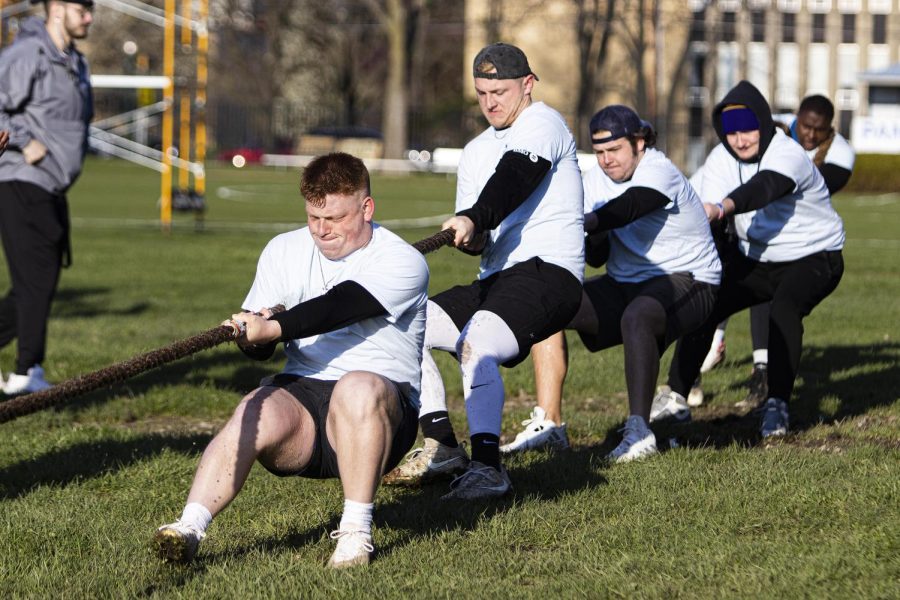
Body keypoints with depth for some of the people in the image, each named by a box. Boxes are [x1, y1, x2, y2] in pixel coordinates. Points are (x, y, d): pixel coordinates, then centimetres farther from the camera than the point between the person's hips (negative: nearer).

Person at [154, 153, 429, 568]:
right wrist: (252, 336, -17)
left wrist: (273, 329, -37)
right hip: (301, 395, 3)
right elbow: (258, 348, 9)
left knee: (358, 388, -38)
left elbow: (339, 308, -22)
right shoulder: (284, 251, 14)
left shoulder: (402, 262, -4)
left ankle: (356, 532, -30)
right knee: (253, 415, -30)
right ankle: (188, 529, -41)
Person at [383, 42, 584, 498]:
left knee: (475, 346, -32)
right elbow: (471, 228, 14)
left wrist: (474, 220, -42)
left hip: (547, 273, -9)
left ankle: (487, 467, -38)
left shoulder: (542, 123, -4)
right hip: (495, 279, 9)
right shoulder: (476, 152, 21)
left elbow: (516, 178, -25)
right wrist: (471, 239, -12)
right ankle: (442, 447, 3)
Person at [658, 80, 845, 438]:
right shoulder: (720, 160, -7)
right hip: (756, 259, 6)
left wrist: (721, 208, -67)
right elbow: (710, 217, -15)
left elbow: (764, 188, -47)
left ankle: (777, 404, -25)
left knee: (784, 307, -32)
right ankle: (676, 396, 6)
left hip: (813, 257, -6)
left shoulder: (787, 155, -25)